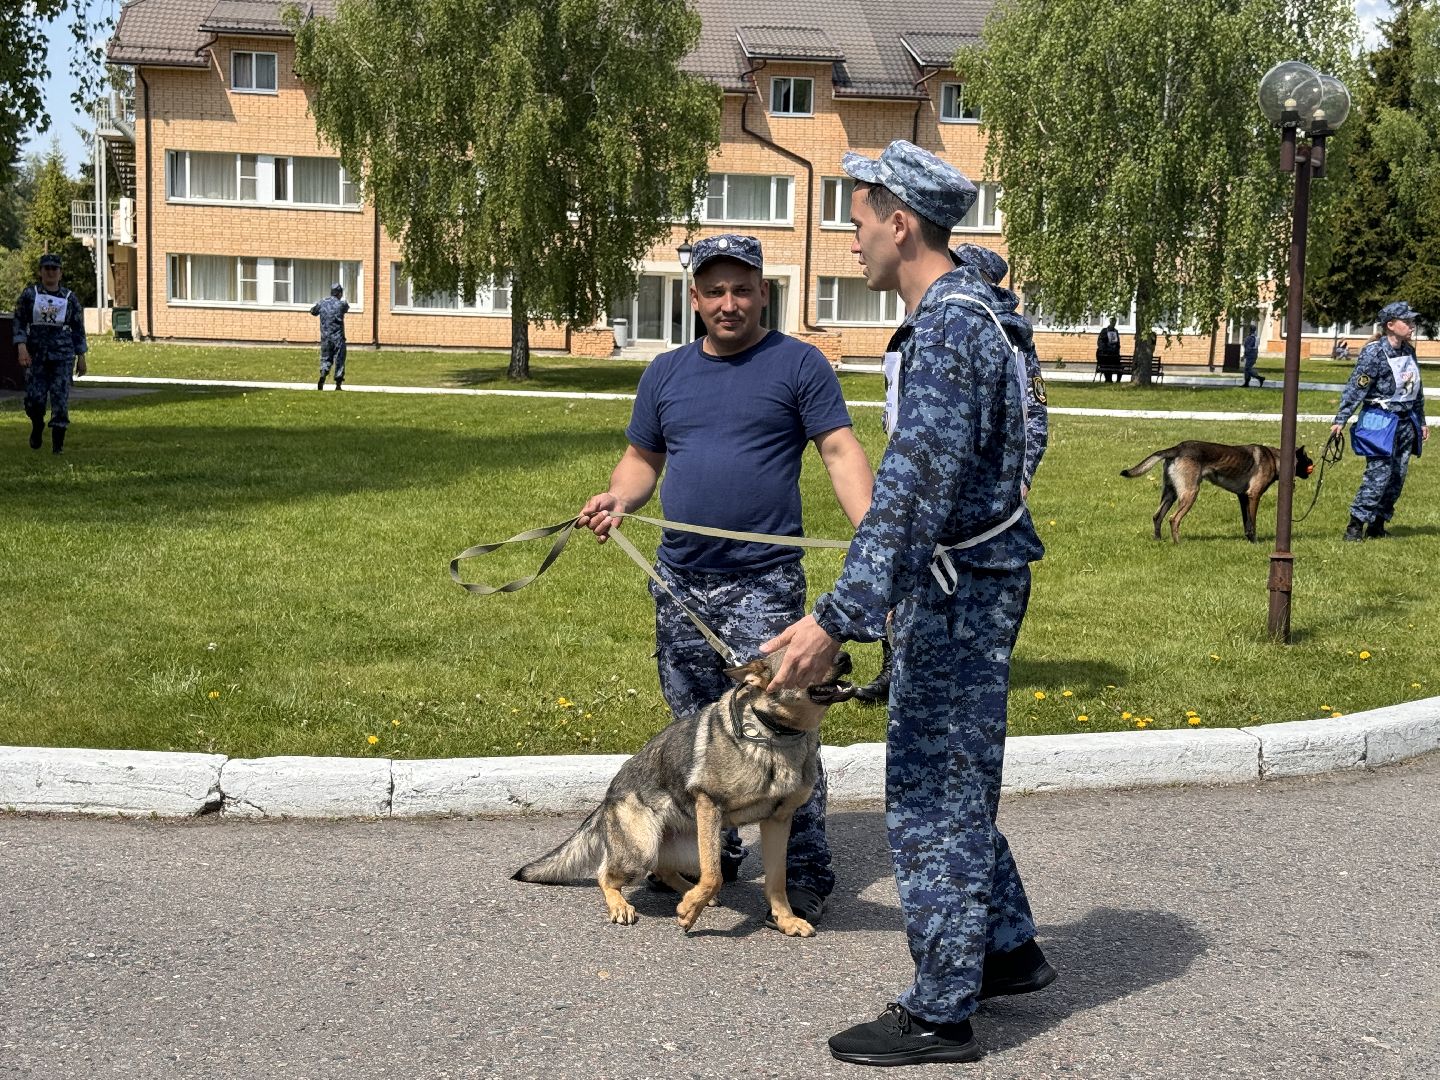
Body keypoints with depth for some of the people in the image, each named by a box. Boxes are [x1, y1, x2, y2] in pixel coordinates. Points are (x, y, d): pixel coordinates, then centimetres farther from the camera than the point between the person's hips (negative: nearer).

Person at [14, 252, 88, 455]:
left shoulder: (70, 298, 6)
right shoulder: (29, 294, 5)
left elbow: (78, 329, 10)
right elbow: (19, 322, 1)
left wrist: (81, 357, 6)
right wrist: (22, 347, -12)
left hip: (63, 354, 0)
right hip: (36, 353, 0)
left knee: (61, 398, -7)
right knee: (34, 398, -5)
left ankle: (58, 442, 0)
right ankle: (37, 427, 27)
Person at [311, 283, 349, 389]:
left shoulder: (322, 303, 0)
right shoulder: (341, 304, -8)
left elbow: (313, 312, 18)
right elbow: (346, 308, 16)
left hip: (325, 337, 3)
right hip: (338, 337, -3)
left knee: (325, 359, 13)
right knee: (339, 360, 5)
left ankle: (322, 377, -10)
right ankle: (338, 384, 4)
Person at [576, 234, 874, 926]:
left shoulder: (798, 364, -1)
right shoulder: (666, 373, 14)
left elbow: (842, 452, -7)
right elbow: (643, 458, 20)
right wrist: (619, 497, -3)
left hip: (763, 583, -5)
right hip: (678, 581, 6)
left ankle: (806, 874, 0)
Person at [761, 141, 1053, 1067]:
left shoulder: (949, 330, -22)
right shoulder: (964, 312, 12)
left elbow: (912, 490, -31)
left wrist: (837, 617, -33)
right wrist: (902, 585, 28)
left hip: (962, 591, -10)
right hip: (963, 583, 10)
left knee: (932, 792, -1)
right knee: (954, 782, 21)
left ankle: (940, 1012, 9)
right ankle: (1009, 949, 34)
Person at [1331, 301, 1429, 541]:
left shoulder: (1409, 351, 12)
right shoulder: (1374, 352, -12)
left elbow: (1417, 390, 21)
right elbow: (1356, 387, -15)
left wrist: (1422, 421, 24)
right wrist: (1340, 420, -19)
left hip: (1406, 422, 8)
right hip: (1381, 421, -8)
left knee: (1397, 478, 6)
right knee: (1378, 475, -12)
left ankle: (1377, 526, 15)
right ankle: (1355, 526, -5)